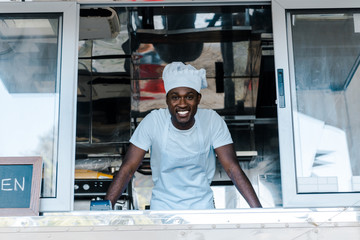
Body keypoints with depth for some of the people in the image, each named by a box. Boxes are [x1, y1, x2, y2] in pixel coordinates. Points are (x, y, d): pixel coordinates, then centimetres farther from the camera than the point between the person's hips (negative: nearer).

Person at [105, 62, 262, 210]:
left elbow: (232, 168, -11)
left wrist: (258, 210, -20)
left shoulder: (212, 121, -10)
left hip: (202, 206, 0)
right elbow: (127, 169, -10)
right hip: (162, 206, 0)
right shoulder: (153, 121, -12)